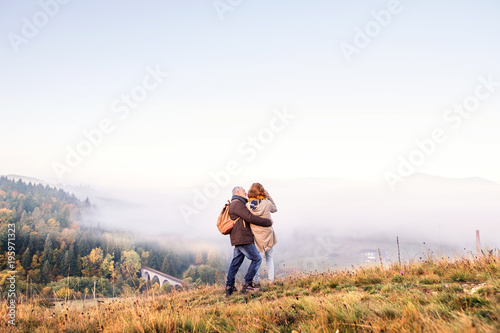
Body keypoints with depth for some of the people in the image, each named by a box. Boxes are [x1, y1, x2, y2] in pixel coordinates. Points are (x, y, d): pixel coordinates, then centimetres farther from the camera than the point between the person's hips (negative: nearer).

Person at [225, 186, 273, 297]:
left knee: (235, 263, 8)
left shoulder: (238, 204, 24)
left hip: (239, 239, 10)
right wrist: (268, 222, -10)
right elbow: (251, 218, -18)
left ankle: (229, 287, 6)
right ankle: (247, 284, -6)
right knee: (257, 259, -6)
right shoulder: (237, 204, -10)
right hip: (242, 239, -10)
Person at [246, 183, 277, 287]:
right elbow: (274, 209, 10)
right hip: (268, 236, 0)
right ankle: (271, 280, 15)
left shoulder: (247, 206, -10)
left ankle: (256, 281, 6)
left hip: (256, 236, 0)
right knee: (269, 258, 16)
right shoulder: (267, 203, -11)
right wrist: (269, 196, 9)